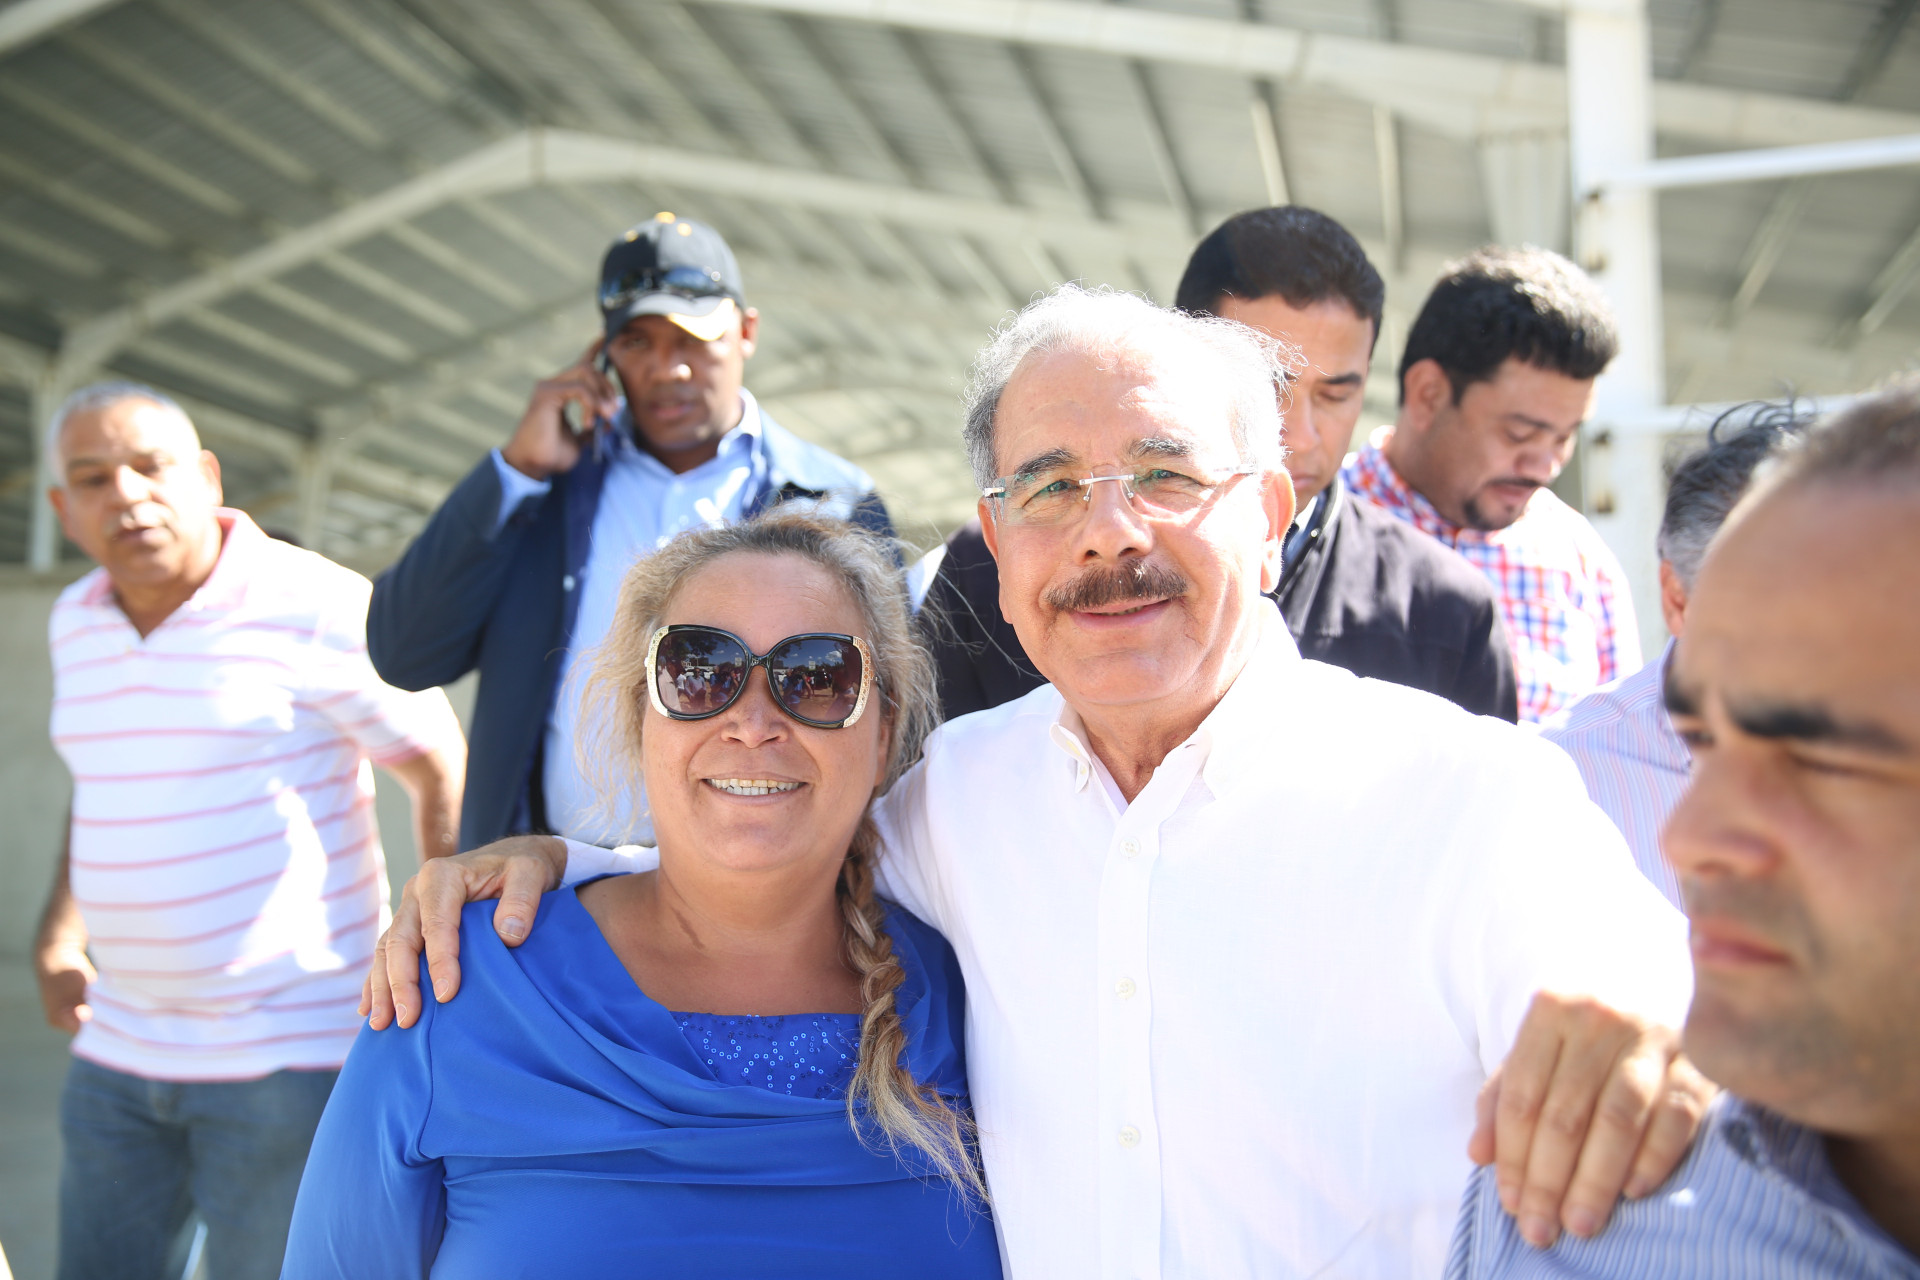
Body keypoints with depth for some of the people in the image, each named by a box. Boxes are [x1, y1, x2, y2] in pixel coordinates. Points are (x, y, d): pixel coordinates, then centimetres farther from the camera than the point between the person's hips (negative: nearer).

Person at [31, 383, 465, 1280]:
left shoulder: (318, 607, -13)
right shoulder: (76, 622, 8)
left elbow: (442, 773, -8)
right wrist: (57, 934, 14)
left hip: (287, 1056, -6)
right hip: (119, 1048, 6)